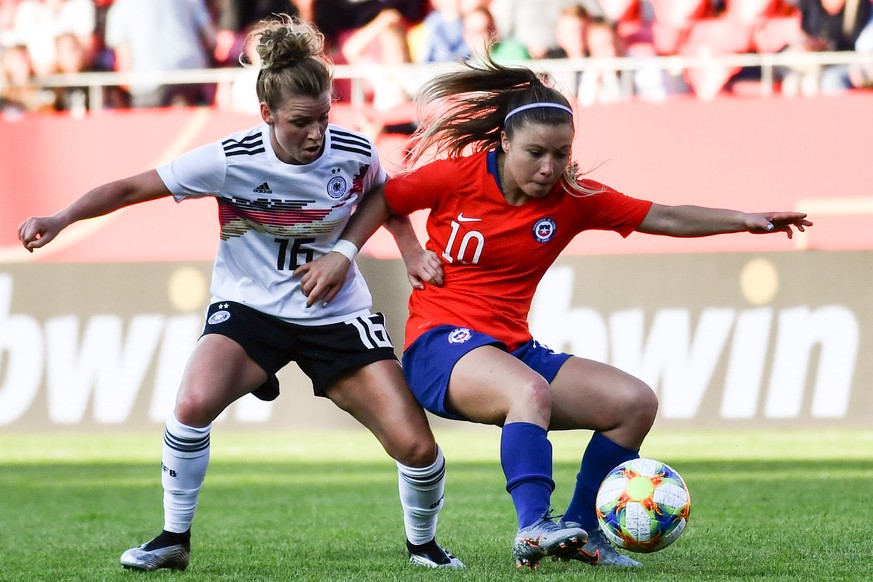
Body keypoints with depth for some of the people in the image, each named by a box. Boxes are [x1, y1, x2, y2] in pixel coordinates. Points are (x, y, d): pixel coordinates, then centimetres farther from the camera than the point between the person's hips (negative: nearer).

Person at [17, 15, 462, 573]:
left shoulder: (353, 153, -12)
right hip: (250, 310, -1)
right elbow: (133, 188, -11)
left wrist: (412, 252, -2)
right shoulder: (231, 160, -18)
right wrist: (60, 220, -22)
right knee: (194, 403, -31)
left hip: (339, 315, 1)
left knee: (417, 447, -11)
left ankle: (423, 542, 22)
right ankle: (174, 538, -9)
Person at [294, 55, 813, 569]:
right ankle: (533, 528, -47)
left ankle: (581, 531, 5)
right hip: (442, 347, -6)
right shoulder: (458, 176, -8)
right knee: (531, 390, -38)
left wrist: (746, 220, -10)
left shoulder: (573, 199, 1)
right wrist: (341, 254, -3)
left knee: (636, 402, -7)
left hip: (514, 348, 6)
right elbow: (383, 201, 8)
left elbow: (666, 219, 0)